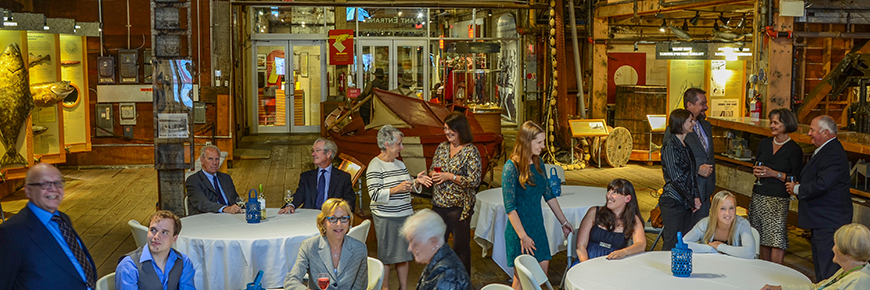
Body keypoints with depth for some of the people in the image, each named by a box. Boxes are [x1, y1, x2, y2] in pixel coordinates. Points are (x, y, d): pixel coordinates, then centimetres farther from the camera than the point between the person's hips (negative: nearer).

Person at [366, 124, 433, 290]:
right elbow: (375, 195, -18)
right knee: (387, 255, 4)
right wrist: (396, 189, -28)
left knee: (403, 253, 12)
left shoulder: (400, 164, 12)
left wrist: (417, 182, -2)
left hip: (405, 215, 7)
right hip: (386, 218, -7)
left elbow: (409, 188, 18)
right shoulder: (375, 166, -12)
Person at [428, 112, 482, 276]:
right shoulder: (442, 147, 7)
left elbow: (474, 181, -16)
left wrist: (450, 177, -20)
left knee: (461, 246, 7)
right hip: (438, 205, 6)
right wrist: (433, 174, -6)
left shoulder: (471, 151, -11)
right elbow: (432, 169, 18)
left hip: (459, 207, -6)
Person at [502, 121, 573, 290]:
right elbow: (510, 207, -18)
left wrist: (564, 222, 18)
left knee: (542, 274, 10)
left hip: (537, 225, 7)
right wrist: (523, 236, -21)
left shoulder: (538, 163, 4)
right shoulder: (511, 168, -17)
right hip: (519, 228, -7)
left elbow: (549, 195, 14)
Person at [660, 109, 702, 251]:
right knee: (672, 244, -2)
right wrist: (692, 201, -10)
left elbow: (692, 174, 15)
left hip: (686, 202, 8)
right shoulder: (670, 146, -12)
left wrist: (696, 196, 1)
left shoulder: (686, 146, 14)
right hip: (673, 201, -8)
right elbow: (676, 178, -16)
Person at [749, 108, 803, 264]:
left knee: (776, 239, -12)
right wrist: (756, 171, 0)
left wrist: (774, 173, -14)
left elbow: (796, 178, -7)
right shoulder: (764, 143, 13)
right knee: (763, 238, 8)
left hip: (778, 200, -5)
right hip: (759, 196, 5)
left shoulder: (794, 149, -4)